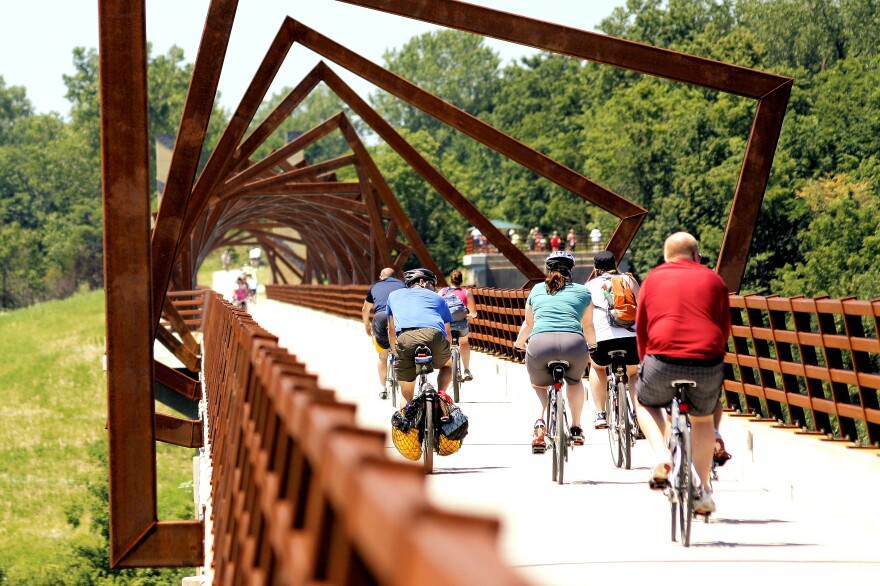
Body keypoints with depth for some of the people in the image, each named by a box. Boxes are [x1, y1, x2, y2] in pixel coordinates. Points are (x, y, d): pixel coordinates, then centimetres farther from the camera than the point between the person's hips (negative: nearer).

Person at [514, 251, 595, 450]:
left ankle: (539, 421, 1)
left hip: (539, 344, 0)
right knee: (574, 381, 33)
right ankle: (576, 429, 29)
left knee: (539, 386, 28)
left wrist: (519, 342, 58)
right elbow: (588, 327, 33)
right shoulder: (582, 292, 22)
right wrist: (593, 346, 54)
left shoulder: (537, 290, 25)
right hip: (574, 344, 0)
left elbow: (528, 323, 37)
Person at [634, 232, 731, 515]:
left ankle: (662, 456, 3)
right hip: (708, 364, 1)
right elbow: (725, 328, 17)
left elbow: (641, 329, 15)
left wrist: (645, 362, 27)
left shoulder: (653, 279, 13)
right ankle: (704, 491, 21)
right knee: (703, 420, 25)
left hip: (663, 360, -1)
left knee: (646, 404, 28)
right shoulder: (713, 280, 15)